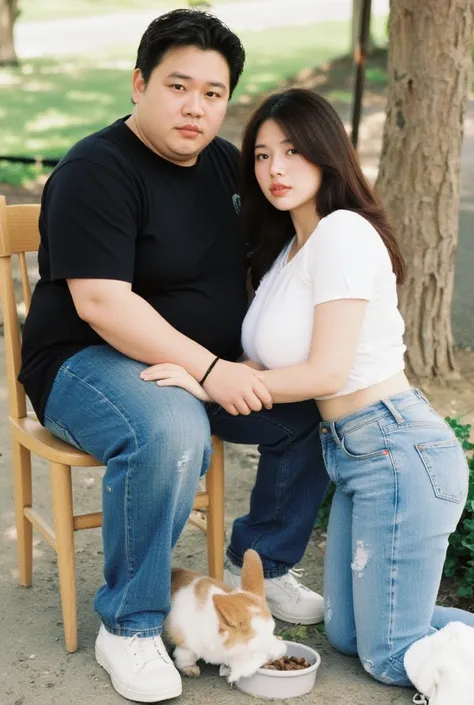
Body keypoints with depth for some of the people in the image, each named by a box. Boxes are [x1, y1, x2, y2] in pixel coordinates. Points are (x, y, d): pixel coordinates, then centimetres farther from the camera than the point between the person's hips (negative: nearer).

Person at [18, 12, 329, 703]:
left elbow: (255, 268, 18)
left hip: (211, 364, 8)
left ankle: (261, 563, 15)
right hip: (88, 363, -8)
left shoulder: (224, 162, 8)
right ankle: (127, 628, -17)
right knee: (170, 432, -37)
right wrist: (210, 369, -30)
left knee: (311, 409, -6)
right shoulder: (96, 171, -16)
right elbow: (101, 303, -26)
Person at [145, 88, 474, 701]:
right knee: (346, 634, 15)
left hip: (398, 449, -10)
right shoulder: (286, 247, 15)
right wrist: (202, 372, -3)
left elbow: (325, 372, -18)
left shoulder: (344, 233, -14)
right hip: (352, 452, 10)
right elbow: (271, 361, 11)